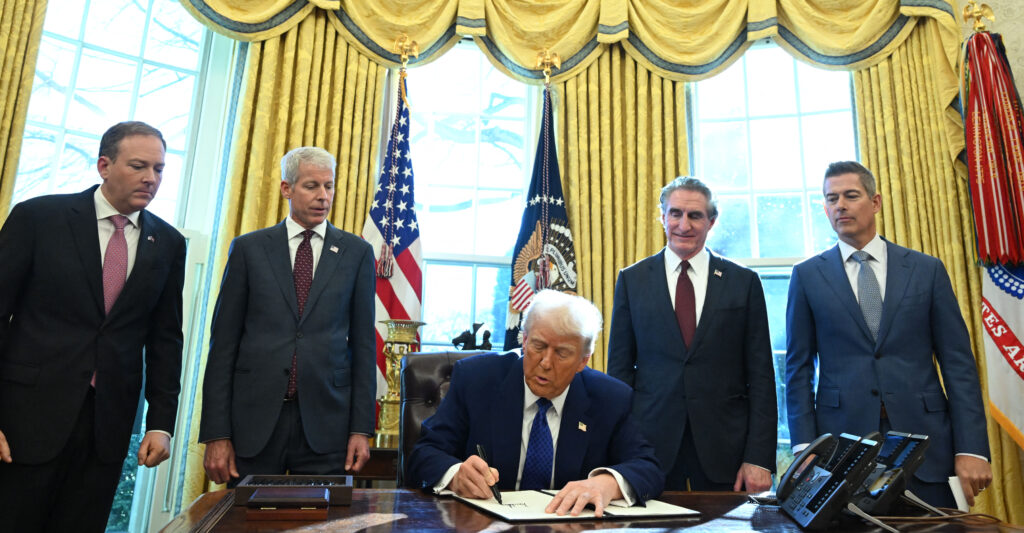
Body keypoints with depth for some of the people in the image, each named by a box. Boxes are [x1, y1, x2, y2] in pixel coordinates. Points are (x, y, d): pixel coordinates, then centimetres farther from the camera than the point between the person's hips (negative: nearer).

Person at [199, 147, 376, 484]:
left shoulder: (357, 252, 6)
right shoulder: (248, 248, 6)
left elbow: (363, 342, 4)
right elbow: (224, 341, 4)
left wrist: (361, 429, -2)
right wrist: (216, 434, -2)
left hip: (326, 423, 0)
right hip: (254, 419, 1)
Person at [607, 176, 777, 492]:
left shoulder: (744, 282, 3)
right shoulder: (632, 280, 3)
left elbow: (760, 375, 2)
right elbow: (620, 369, 4)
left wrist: (759, 458, -4)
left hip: (724, 452, 0)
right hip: (651, 444, 0)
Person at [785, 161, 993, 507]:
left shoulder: (927, 269, 6)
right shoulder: (807, 275, 4)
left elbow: (958, 362, 3)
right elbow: (799, 367, 2)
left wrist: (972, 449, -5)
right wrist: (804, 446, -5)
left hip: (924, 439, 1)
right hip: (842, 439, 0)